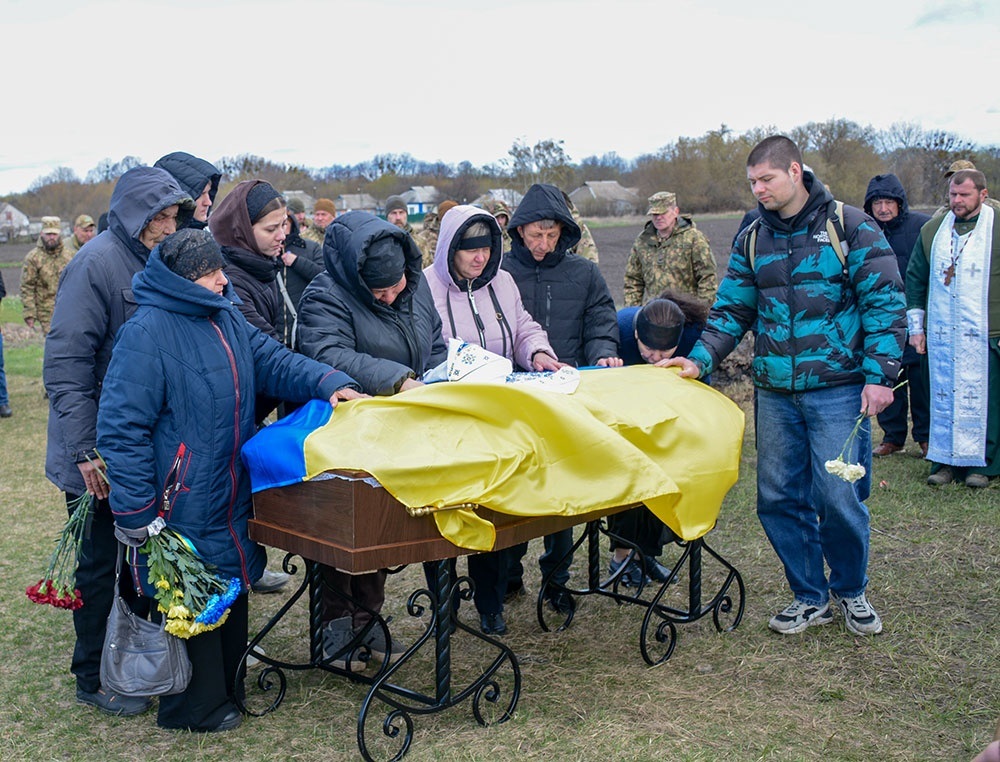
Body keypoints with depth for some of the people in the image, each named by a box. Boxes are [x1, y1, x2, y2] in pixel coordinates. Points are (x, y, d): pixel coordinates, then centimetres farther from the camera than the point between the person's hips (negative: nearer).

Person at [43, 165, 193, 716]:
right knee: (100, 561, 5)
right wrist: (84, 450, -22)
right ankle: (94, 677, 20)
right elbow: (65, 362, -20)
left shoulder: (151, 262, 8)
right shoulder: (97, 263, -17)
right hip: (100, 450, -7)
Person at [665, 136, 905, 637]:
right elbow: (732, 309, 12)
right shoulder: (753, 239, 11)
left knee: (838, 497, -4)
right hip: (774, 393, 5)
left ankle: (851, 591, 22)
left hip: (837, 390, -4)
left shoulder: (850, 226, -2)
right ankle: (810, 597, 23)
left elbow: (884, 303, -4)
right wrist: (702, 358, -4)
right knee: (778, 498, 6)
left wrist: (879, 374, -11)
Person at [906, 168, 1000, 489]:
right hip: (940, 333, 3)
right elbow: (915, 278, 16)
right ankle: (944, 462, 15)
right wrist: (915, 325, 11)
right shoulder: (932, 230, 10)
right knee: (943, 396, 6)